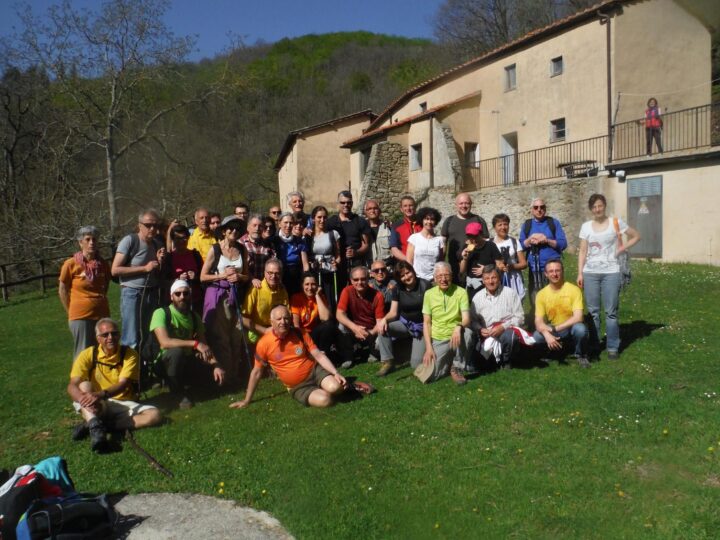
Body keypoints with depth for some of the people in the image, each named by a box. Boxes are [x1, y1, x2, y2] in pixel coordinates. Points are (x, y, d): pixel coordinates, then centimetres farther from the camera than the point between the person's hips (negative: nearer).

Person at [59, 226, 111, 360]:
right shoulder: (71, 264, -7)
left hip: (102, 315, 4)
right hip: (80, 317, -4)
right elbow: (62, 291, 1)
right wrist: (71, 312, 2)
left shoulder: (103, 264, 4)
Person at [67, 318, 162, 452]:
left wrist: (101, 394, -40)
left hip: (123, 404, 0)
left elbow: (122, 384, -19)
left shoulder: (129, 355, -7)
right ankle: (95, 426, -48)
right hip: (98, 406, 0)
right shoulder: (88, 355, -5)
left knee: (154, 415, -26)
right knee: (84, 385, -27)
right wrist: (83, 399, -38)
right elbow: (72, 385, -15)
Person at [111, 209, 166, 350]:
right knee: (131, 340, -5)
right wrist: (144, 268, -15)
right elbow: (115, 270, -13)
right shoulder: (129, 241, -8)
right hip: (132, 293, -6)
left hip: (153, 294, 6)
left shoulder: (158, 244, 11)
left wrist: (160, 262, -3)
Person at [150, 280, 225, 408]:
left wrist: (216, 364, -17)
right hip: (165, 363, -5)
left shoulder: (194, 316, 3)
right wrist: (195, 344, -38)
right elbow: (165, 342, -31)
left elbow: (204, 344, 0)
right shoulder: (161, 313, -16)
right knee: (177, 351, -38)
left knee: (216, 371, -11)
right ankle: (177, 392, -15)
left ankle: (183, 382, 11)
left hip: (187, 361, 5)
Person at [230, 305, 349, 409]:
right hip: (298, 387, -1)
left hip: (314, 371, 1)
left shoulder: (300, 334, -5)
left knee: (334, 387, -30)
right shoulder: (264, 344, -10)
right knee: (324, 400, -29)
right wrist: (247, 400, 4)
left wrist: (336, 373, -20)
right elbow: (256, 372, 0)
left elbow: (319, 355, -6)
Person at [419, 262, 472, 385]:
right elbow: (426, 322, 1)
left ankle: (457, 368, -13)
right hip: (438, 340, 1)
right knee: (429, 376, -14)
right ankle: (446, 361, 20)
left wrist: (458, 327, -40)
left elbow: (466, 319, -16)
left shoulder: (461, 292, -7)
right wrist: (428, 347, -9)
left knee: (467, 332, -36)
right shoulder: (429, 294, 0)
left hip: (456, 337, -1)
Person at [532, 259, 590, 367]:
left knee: (580, 328, -36)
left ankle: (581, 355, -4)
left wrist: (555, 328, -27)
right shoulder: (541, 294, -8)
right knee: (536, 337, -28)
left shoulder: (574, 289, -15)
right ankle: (556, 348, 7)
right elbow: (538, 322, -12)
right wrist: (547, 335, -33)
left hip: (571, 328, -2)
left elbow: (578, 317, -22)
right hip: (552, 330, 2)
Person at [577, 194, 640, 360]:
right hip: (590, 273, 2)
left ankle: (613, 347, 9)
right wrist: (580, 273, 0)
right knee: (592, 311, 6)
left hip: (611, 272, -2)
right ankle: (593, 346, 16)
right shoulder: (586, 226, 5)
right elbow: (583, 251, 6)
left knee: (611, 312, 0)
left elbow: (636, 236, 9)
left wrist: (621, 249, -2)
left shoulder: (616, 222, 0)